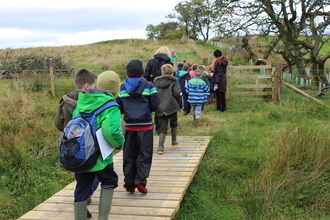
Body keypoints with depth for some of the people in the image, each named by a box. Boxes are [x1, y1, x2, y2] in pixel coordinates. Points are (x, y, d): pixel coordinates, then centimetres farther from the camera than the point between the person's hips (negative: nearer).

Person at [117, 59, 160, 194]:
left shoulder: (122, 88, 5)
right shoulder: (148, 86, -3)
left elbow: (119, 108, 4)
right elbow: (155, 105, -5)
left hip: (129, 126, 3)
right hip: (145, 126, -3)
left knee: (129, 155, 11)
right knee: (144, 155, 5)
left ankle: (129, 183, 12)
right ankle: (140, 180, -5)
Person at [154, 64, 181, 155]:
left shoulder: (157, 82, 8)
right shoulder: (173, 82, -3)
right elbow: (177, 93, -14)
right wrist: (178, 103, 2)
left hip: (160, 108, 3)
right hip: (172, 107, -3)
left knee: (163, 127, 4)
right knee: (173, 123, 22)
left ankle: (160, 147, -8)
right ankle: (174, 141, 32)